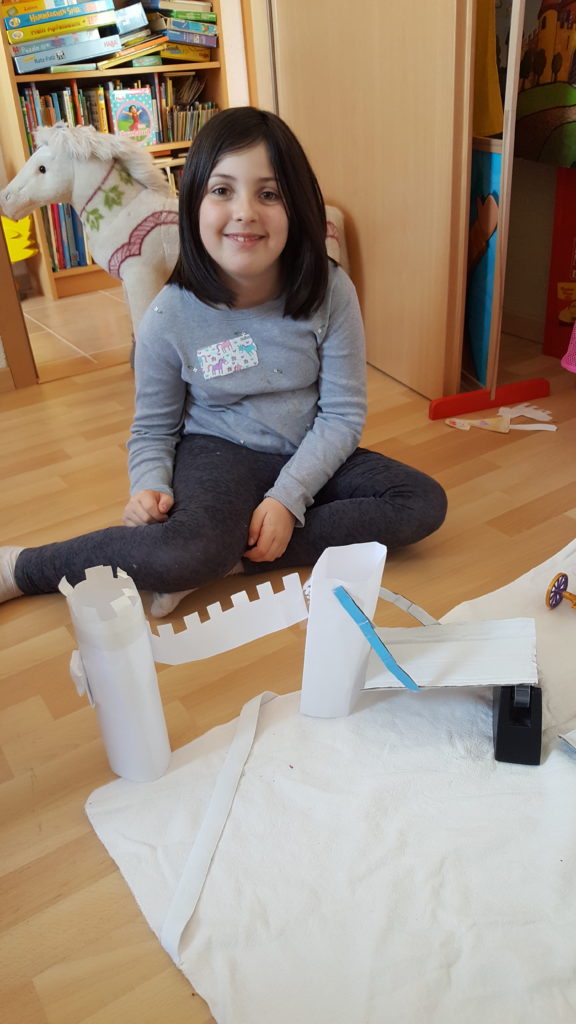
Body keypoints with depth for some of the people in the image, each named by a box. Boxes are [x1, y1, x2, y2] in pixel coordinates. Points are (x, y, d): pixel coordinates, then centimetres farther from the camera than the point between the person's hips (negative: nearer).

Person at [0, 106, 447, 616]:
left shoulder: (330, 292, -13)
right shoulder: (170, 316, -13)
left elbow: (344, 413, -11)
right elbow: (153, 427, -1)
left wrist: (288, 496, -21)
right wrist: (150, 486, -21)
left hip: (309, 457, 4)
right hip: (219, 452, -4)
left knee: (425, 503, -16)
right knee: (187, 550, -36)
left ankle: (231, 559, -20)